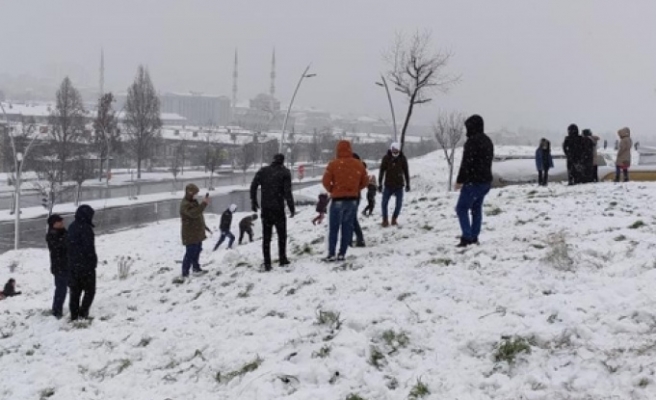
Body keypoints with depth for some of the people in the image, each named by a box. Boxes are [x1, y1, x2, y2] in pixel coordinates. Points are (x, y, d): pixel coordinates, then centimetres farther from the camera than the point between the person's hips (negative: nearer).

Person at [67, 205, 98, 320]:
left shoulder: (72, 227, 9)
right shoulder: (85, 228, -18)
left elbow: (69, 246, 15)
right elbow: (89, 247, -20)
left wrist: (72, 261, 19)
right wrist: (93, 261, -8)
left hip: (73, 265, 8)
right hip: (86, 265, -8)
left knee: (75, 290, 13)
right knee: (90, 290, 3)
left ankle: (74, 315, 16)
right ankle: (83, 313, -5)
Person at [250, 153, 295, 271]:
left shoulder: (263, 171, 6)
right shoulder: (285, 172, -4)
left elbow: (253, 186, -1)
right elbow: (287, 192, -11)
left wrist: (254, 202, 7)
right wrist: (292, 208, -6)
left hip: (265, 209, 3)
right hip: (278, 209, -2)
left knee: (266, 237, 6)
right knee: (282, 235, 15)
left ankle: (267, 263, 2)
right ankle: (282, 258, 19)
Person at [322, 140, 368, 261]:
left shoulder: (333, 164, -11)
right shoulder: (359, 164, 1)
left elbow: (325, 181, -11)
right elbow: (364, 182, 8)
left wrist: (332, 190, 6)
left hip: (338, 200, -3)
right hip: (353, 200, 3)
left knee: (334, 228, 4)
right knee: (347, 227, 10)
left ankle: (331, 254, 2)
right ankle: (342, 253, 10)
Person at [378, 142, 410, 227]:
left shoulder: (402, 158, -5)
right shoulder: (386, 158, -8)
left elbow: (406, 172, 4)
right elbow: (381, 171, -1)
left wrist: (407, 184, 7)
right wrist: (380, 184, 0)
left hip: (399, 185, 1)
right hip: (388, 185, -1)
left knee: (399, 203, 2)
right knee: (384, 203, -4)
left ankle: (394, 218, 22)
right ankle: (385, 220, 10)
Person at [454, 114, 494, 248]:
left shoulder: (472, 141, -16)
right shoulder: (488, 141, 13)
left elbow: (466, 163, -19)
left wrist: (460, 180, -12)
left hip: (473, 181, -9)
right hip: (486, 180, 9)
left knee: (462, 209, -4)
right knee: (477, 208, 14)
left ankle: (467, 238, -11)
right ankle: (474, 237, 15)